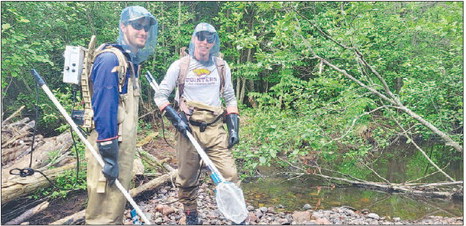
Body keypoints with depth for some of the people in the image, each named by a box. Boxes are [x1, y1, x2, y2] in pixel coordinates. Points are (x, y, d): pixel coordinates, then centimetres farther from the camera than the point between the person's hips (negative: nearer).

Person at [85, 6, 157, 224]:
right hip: (109, 143, -10)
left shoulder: (130, 61, 15)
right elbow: (103, 106, -21)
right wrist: (108, 153, -23)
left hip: (123, 141, 10)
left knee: (118, 197, 20)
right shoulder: (110, 58, -14)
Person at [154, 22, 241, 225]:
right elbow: (160, 95, 4)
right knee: (187, 177, 8)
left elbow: (230, 98, 15)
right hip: (188, 127, -1)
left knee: (229, 175, -6)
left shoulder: (221, 67, 8)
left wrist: (234, 128, 5)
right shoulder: (180, 66, 1)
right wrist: (175, 118, -10)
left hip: (215, 128, 2)